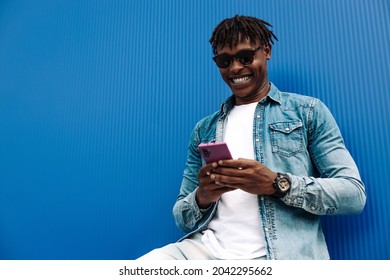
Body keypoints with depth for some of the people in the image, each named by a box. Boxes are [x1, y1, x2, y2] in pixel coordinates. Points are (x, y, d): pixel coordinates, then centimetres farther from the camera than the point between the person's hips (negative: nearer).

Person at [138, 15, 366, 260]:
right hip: (206, 248, 4)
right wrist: (202, 198, -10)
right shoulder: (204, 129, 12)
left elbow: (355, 194, -2)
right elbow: (182, 218, 12)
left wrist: (277, 184, -16)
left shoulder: (307, 111, 5)